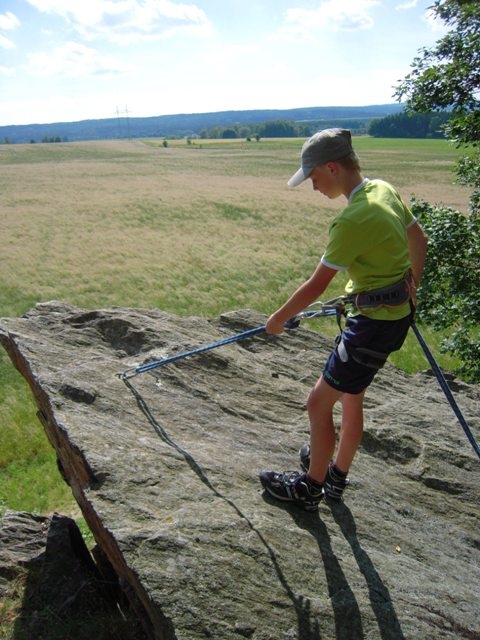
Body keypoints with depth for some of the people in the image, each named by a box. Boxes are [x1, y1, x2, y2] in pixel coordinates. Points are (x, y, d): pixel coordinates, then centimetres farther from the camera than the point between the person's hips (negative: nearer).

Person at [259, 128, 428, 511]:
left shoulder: (352, 220, -25)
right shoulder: (383, 189, 3)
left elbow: (316, 286, -19)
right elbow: (419, 239, 16)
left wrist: (279, 319, -3)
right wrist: (410, 291, 25)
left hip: (375, 324, -10)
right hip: (396, 314, 10)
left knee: (319, 403, 3)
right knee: (351, 398, 22)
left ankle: (311, 488, 23)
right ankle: (336, 477, 40)